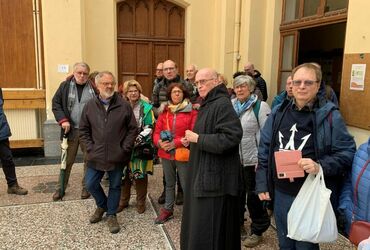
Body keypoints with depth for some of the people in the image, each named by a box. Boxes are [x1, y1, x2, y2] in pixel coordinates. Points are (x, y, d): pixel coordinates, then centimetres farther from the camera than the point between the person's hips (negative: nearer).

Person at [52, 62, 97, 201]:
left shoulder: (93, 88, -1)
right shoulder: (65, 86, 2)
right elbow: (55, 103, 4)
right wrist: (62, 120, -9)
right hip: (70, 130, 1)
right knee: (67, 161, 11)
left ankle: (86, 188, 25)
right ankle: (60, 188, 25)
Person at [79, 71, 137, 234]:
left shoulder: (124, 105, -6)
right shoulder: (90, 106, 1)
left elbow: (133, 129, -2)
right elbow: (83, 130, 6)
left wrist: (125, 148, -7)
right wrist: (90, 148, -3)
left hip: (117, 157, -1)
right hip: (96, 156, 2)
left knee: (115, 185, 11)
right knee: (91, 184, 8)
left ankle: (111, 215, 31)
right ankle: (102, 205, 37)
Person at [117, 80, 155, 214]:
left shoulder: (146, 108, -1)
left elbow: (150, 127, -5)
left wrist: (141, 136, -20)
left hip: (141, 146, -2)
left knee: (140, 173, 2)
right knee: (124, 174, 7)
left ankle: (141, 202, 18)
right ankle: (123, 201, 25)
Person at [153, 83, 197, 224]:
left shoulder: (192, 112, -5)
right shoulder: (164, 112, 9)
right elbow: (157, 132, 6)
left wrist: (175, 143, -18)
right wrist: (160, 142, -15)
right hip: (166, 153, 5)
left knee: (186, 185, 0)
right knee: (169, 184, 18)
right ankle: (168, 210, 33)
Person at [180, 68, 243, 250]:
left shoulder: (222, 104, -17)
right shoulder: (207, 104, 16)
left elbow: (231, 137, -27)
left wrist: (198, 138, -20)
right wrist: (192, 139, 5)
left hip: (215, 177, -10)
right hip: (203, 172, 10)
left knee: (209, 230, 0)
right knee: (198, 222, 19)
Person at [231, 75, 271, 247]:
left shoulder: (260, 106, -9)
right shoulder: (231, 106, 9)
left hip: (252, 159, -6)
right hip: (234, 158, 6)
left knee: (253, 195, 4)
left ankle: (257, 231, 21)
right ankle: (237, 224, 35)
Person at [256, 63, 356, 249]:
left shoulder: (329, 115, -9)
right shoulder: (278, 112, 3)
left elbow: (347, 153, -9)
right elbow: (264, 150, 6)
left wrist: (320, 166, -26)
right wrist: (262, 184, 5)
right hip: (281, 193, 4)